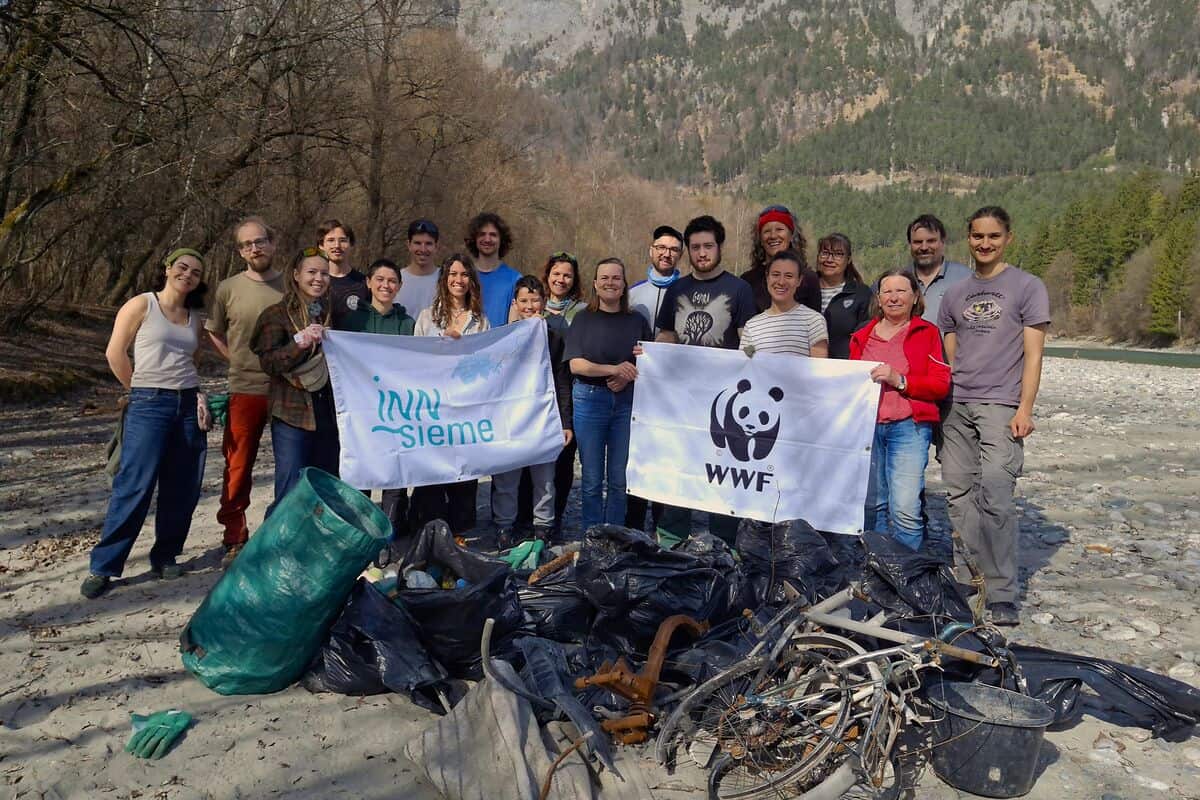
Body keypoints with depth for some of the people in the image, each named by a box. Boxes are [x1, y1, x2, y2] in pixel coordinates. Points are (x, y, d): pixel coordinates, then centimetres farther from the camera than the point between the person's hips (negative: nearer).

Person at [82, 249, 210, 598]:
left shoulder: (195, 318, 14)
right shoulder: (141, 305, 0)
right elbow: (115, 353, 1)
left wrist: (199, 396, 2)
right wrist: (143, 389, 9)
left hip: (189, 405, 5)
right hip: (149, 405, -5)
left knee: (182, 488, 5)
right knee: (134, 485, -9)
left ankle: (165, 556, 20)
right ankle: (103, 566, 0)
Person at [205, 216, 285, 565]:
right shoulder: (228, 288, 1)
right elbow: (214, 332, 13)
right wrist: (239, 361, 3)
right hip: (245, 390, 0)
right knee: (238, 469, 4)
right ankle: (234, 539, 17)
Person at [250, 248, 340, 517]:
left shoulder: (332, 314, 15)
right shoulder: (278, 314, 1)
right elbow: (268, 362, -10)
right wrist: (299, 343, -23)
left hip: (329, 414, 5)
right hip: (293, 414, -5)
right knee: (291, 494, -7)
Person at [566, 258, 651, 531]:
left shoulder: (637, 321, 9)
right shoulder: (584, 319, 4)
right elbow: (575, 364, -5)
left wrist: (627, 378, -11)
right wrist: (613, 369, -18)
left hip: (627, 401, 1)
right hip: (590, 399, -1)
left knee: (620, 478, 5)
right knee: (592, 478, 4)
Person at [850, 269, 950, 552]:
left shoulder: (927, 332, 5)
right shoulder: (862, 336, 17)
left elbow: (941, 384, -2)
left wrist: (899, 380, -13)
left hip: (909, 426, -4)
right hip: (866, 425, 4)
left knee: (905, 508, -12)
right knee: (872, 504, 6)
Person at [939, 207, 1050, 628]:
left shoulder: (1027, 286, 4)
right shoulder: (955, 293, 17)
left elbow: (1033, 354, -1)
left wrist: (1024, 409, -9)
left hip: (1001, 405, -5)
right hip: (957, 405, 5)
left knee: (995, 495, -13)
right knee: (959, 494, 5)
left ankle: (1003, 596, -7)